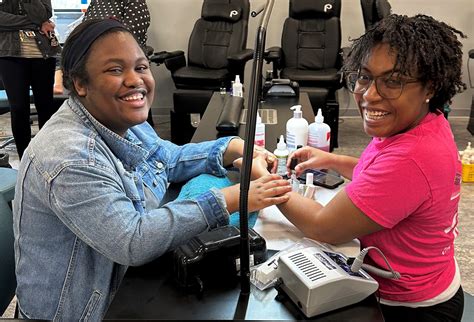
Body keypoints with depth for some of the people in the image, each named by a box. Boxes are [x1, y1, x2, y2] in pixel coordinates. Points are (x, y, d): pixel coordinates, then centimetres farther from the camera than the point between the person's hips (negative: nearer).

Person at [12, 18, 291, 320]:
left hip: (131, 274, 8)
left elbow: (169, 159, 12)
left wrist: (235, 148, -3)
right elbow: (131, 242, -33)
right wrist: (229, 200, -31)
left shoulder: (122, 120, -2)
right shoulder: (70, 158, -31)